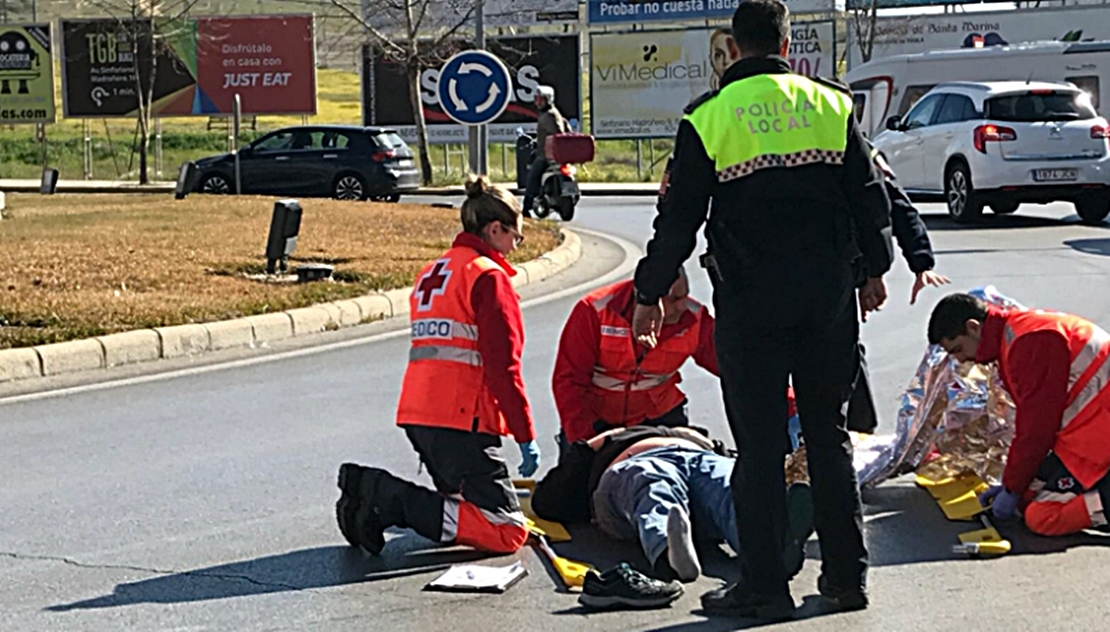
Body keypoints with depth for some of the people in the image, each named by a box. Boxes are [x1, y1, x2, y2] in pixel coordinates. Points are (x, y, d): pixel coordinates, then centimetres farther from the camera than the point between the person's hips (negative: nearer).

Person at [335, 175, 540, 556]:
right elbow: (502, 366, -12)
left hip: (416, 414, 9)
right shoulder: (488, 275, -5)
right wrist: (525, 436, -8)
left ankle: (372, 490, 0)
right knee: (507, 532, -9)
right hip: (461, 420, -9)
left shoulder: (432, 273, 22)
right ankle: (392, 503, -19)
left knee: (466, 509, 17)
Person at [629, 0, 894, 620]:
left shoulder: (708, 116, -4)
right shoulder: (832, 104, 5)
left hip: (750, 298, -3)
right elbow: (870, 196, 8)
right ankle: (847, 575, 17)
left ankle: (764, 586, 4)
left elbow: (678, 219, -3)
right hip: (829, 293, 3)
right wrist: (874, 269, 22)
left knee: (759, 441, 2)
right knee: (830, 433, 12)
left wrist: (649, 296, 6)